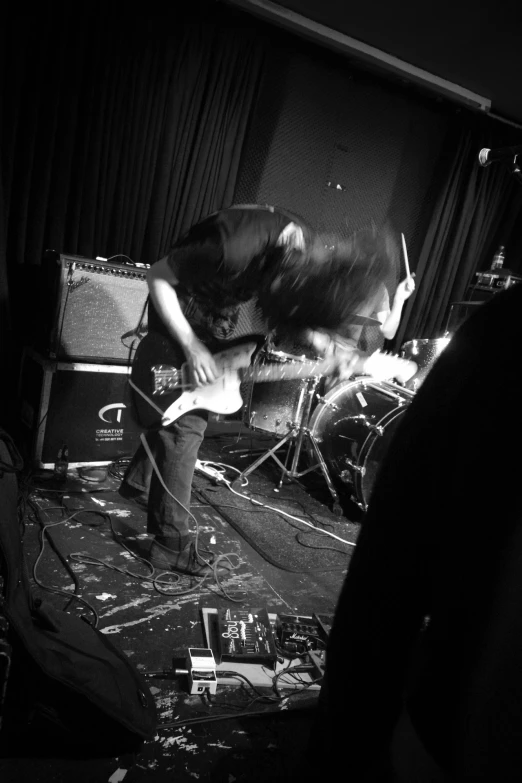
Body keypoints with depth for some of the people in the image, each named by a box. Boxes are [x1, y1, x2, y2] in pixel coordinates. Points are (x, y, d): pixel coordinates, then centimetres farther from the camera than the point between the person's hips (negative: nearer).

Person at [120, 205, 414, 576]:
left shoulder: (308, 251, -19)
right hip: (182, 310, -7)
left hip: (222, 313, 7)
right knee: (184, 427, -9)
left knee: (190, 415, 19)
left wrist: (330, 346, -21)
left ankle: (140, 480, 44)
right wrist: (190, 346, -29)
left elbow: (297, 315, -3)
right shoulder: (236, 250, -40)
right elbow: (158, 275, -26)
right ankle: (172, 546, 4)